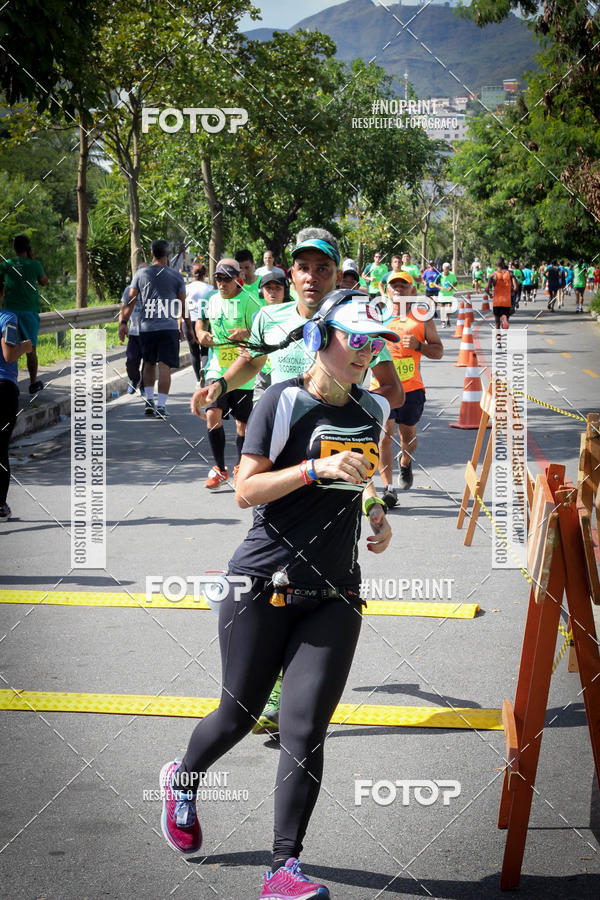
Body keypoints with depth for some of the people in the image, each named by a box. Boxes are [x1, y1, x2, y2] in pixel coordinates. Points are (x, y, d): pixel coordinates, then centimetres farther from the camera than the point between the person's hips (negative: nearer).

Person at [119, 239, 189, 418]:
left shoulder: (141, 274, 6)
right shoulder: (176, 276, 3)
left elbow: (131, 300, 3)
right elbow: (183, 306, 5)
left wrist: (123, 323, 6)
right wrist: (189, 327, 13)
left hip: (146, 327, 2)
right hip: (169, 327, -2)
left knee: (149, 363, 19)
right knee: (165, 366, -3)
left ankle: (149, 400, 16)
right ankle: (161, 406, -7)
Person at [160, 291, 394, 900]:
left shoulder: (372, 411, 12)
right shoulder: (284, 402, -6)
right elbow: (246, 490, -12)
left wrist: (375, 514, 8)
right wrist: (318, 468, -22)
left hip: (333, 597, 4)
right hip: (264, 586, -4)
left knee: (305, 731, -6)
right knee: (240, 714, 10)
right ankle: (182, 779, 42)